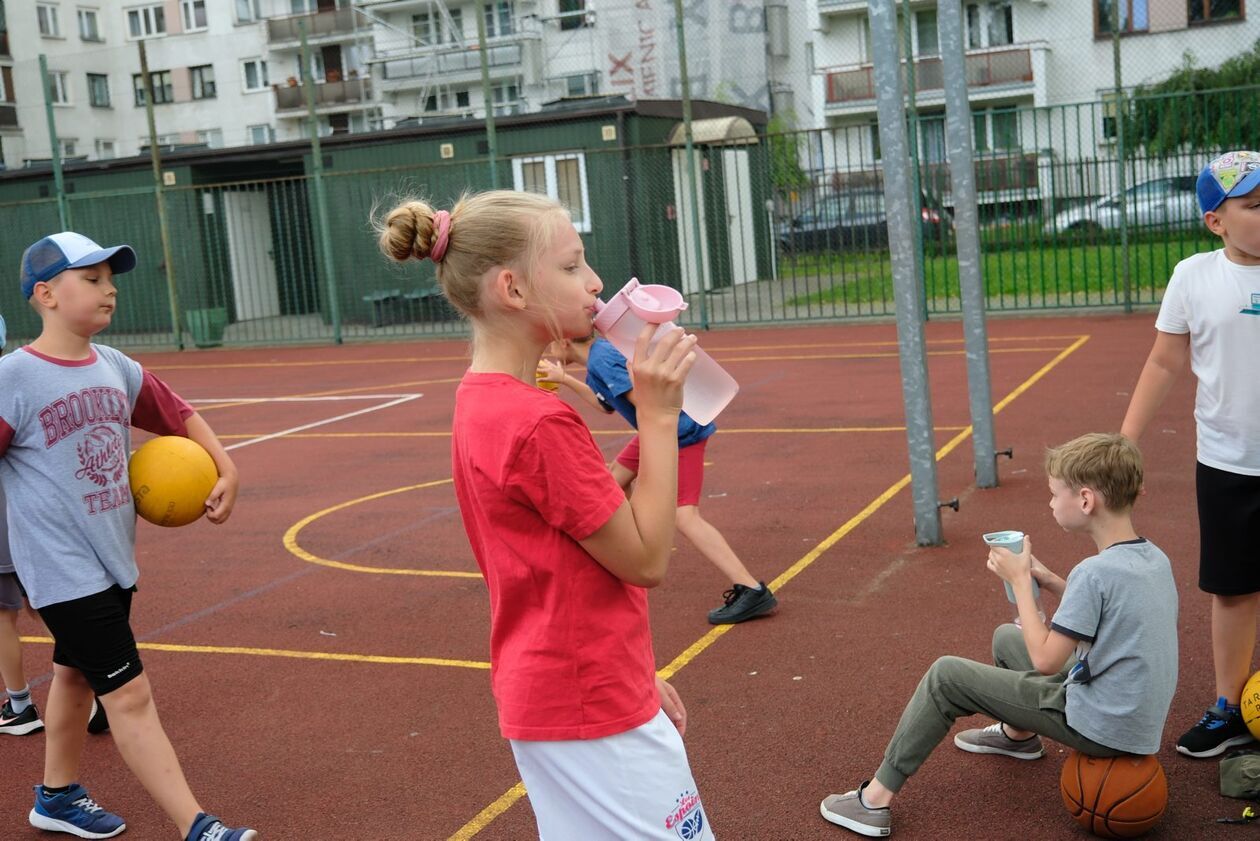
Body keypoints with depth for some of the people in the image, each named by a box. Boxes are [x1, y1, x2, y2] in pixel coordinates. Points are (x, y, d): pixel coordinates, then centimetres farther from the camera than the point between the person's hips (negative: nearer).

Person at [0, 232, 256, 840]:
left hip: (114, 557, 7)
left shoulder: (115, 367, 4)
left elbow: (179, 416, 16)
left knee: (76, 675, 22)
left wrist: (225, 469, 6)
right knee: (129, 693, -7)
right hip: (64, 571, -7)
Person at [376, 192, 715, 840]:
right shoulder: (540, 423, -24)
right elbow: (646, 559, -17)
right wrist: (658, 415, -16)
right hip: (591, 712, -9)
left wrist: (636, 674, 15)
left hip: (545, 697, 9)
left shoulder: (482, 404, 4)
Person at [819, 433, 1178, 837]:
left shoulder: (1095, 572, -27)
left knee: (946, 675, -1)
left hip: (1100, 728, -8)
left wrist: (1020, 580, -12)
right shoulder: (1156, 558, 0)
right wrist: (1049, 581, 2)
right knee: (1006, 636, 25)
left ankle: (876, 799, 5)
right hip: (1140, 718, 9)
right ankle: (1018, 734, 50)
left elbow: (1045, 661, -21)